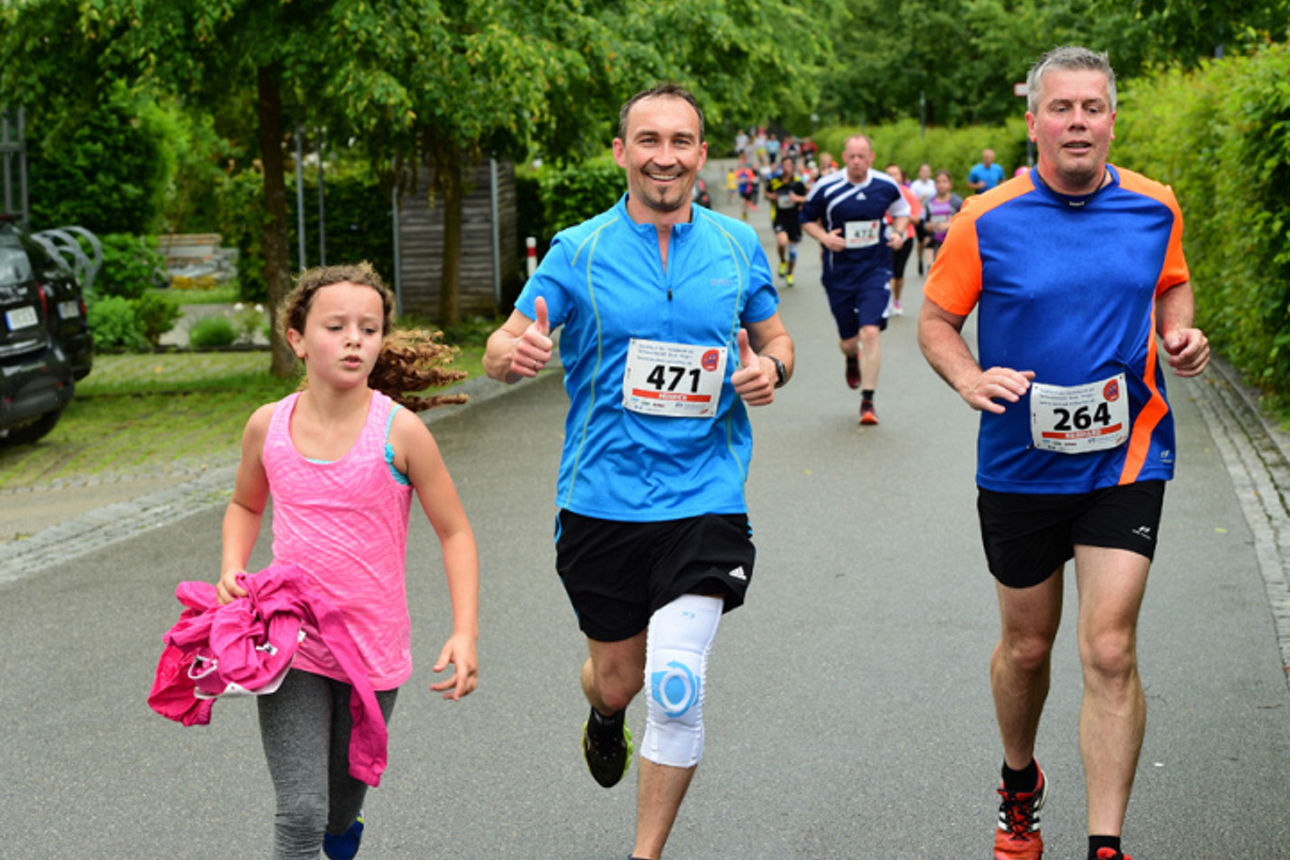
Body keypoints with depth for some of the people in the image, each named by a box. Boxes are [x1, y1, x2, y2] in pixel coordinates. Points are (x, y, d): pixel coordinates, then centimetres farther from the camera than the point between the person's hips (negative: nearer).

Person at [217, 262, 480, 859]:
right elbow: (245, 505, 17)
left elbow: (454, 532, -5)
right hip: (290, 643, 1)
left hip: (372, 647, 0)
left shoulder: (398, 431, -12)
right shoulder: (269, 426, -4)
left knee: (344, 791, 19)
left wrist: (465, 634, -15)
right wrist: (232, 571, -2)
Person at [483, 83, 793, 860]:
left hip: (704, 500, 0)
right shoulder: (578, 251, -2)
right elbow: (502, 349, -4)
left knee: (677, 688, -13)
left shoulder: (737, 245, 3)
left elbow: (776, 338, 16)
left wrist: (770, 369, -8)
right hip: (602, 501, 0)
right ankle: (606, 716, 54)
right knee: (618, 676, 14)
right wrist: (514, 352, -28)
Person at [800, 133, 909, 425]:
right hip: (839, 272, 1)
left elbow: (902, 211, 17)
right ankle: (852, 359, 50)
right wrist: (824, 237, -12)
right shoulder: (826, 188, -7)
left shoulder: (886, 186, -2)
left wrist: (898, 232, -2)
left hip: (875, 269, -1)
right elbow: (807, 219, 6)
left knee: (870, 333, -16)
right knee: (847, 340, 9)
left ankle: (868, 401, -6)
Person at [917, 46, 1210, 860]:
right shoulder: (987, 219, -8)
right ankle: (1020, 786, 42)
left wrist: (1179, 333, -3)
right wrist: (969, 377, -19)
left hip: (1125, 460, 0)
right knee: (1026, 648, 14)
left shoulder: (1154, 207, -1)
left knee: (1110, 651, -9)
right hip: (1021, 466, 0)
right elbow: (937, 319, 1)